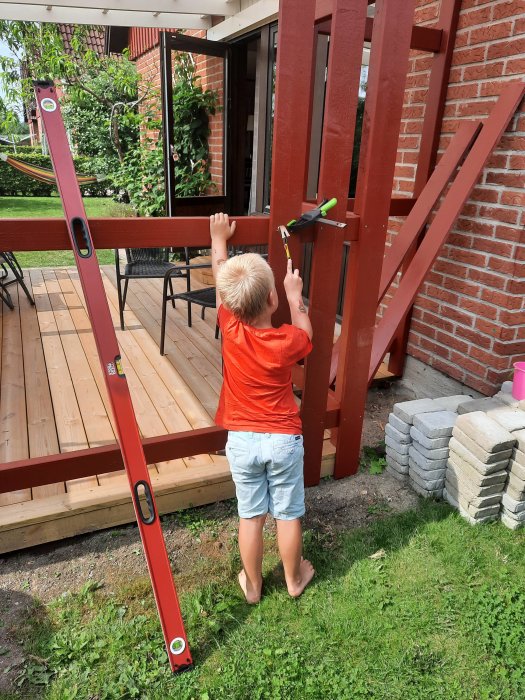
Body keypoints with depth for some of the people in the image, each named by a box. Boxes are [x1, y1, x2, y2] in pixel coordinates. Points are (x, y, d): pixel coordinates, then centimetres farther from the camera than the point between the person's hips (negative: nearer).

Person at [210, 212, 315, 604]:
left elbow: (220, 276, 2)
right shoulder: (287, 340, -18)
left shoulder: (230, 329, -14)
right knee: (288, 514, 17)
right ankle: (294, 579, 38)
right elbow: (305, 335, 10)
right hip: (284, 439, -1)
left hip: (242, 440, 1)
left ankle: (252, 585, 34)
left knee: (251, 516, 15)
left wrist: (219, 238, 17)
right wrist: (295, 298, 18)